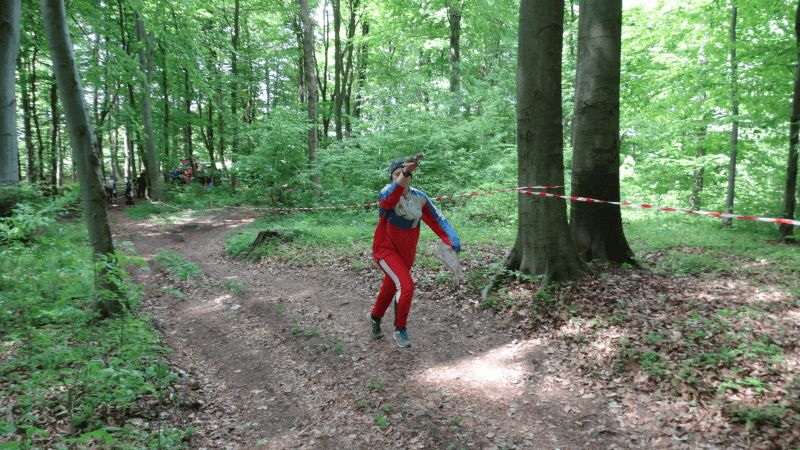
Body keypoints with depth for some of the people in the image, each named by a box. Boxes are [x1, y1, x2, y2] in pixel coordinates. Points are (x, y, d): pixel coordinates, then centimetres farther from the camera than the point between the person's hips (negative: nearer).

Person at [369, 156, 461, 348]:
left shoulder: (419, 197, -4)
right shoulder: (387, 193, -19)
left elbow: (437, 219, -3)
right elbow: (391, 196, -44)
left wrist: (451, 240, -18)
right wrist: (405, 173, -62)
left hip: (406, 252, 5)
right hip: (386, 249, -5)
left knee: (390, 287, 21)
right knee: (406, 286, -21)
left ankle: (375, 317, 49)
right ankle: (400, 330, 0)